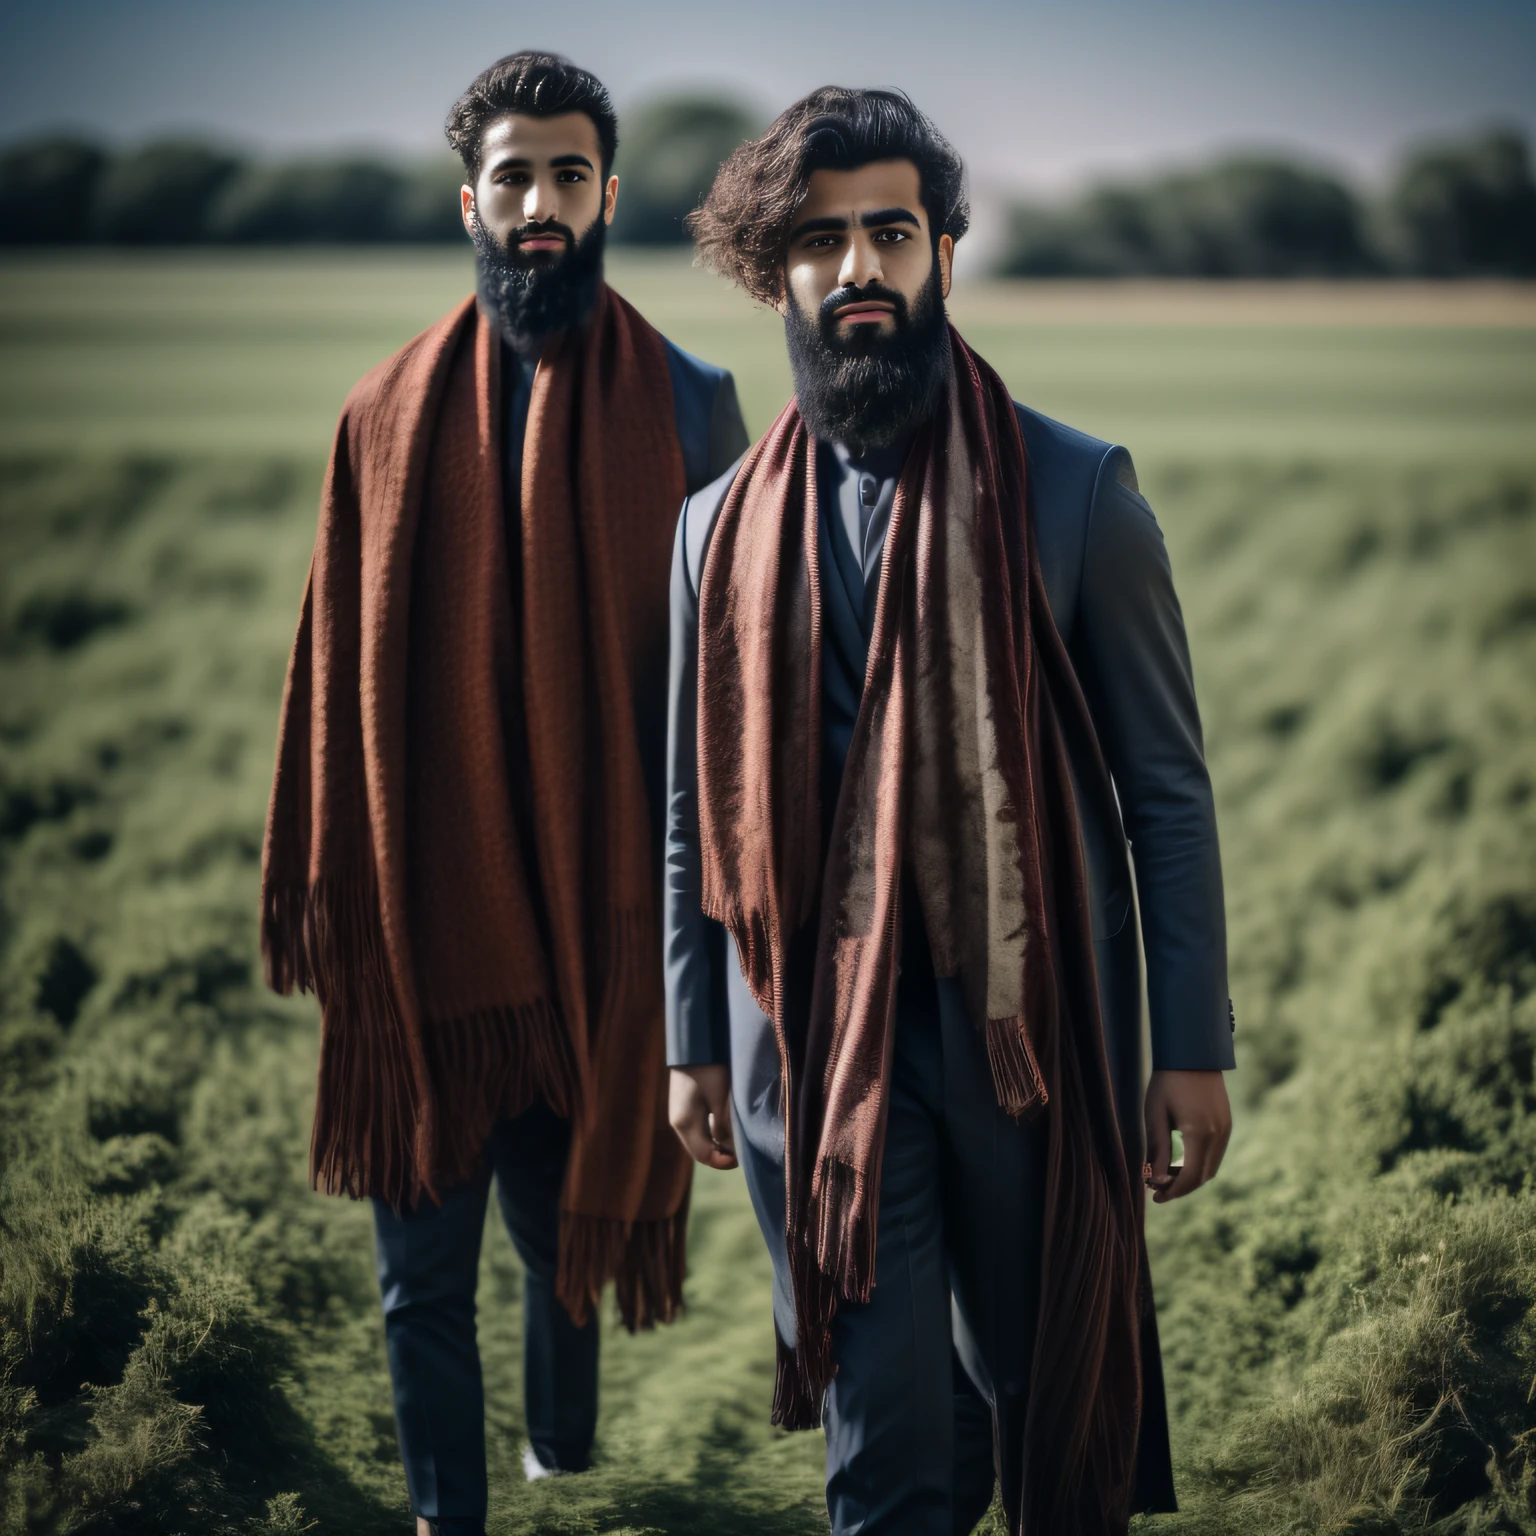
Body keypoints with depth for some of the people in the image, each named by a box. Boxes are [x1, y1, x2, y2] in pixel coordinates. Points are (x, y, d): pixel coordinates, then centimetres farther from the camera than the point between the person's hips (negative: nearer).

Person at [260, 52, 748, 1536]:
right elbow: (338, 673, 5)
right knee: (422, 1270, 4)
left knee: (568, 1225, 12)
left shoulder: (684, 408, 0)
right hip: (420, 912, 1)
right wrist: (318, 895, 4)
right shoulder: (389, 414, 3)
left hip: (594, 913, -1)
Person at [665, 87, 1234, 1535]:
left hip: (1033, 1033, -1)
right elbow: (700, 813, 12)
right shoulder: (724, 527, 6)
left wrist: (1192, 1049, -4)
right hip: (816, 1052, 1)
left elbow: (1168, 794, -1)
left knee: (1056, 1411, 11)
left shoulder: (1078, 492, -2)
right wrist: (693, 1043, 10)